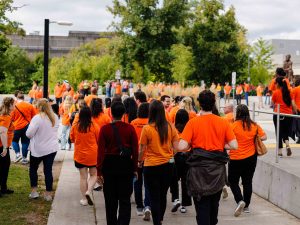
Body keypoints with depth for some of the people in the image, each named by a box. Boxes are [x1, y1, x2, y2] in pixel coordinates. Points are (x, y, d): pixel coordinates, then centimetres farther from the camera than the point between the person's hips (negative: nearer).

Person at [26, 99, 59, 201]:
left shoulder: (37, 118, -20)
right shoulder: (55, 117, 0)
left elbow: (29, 134, -19)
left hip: (38, 149, -4)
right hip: (52, 148, 4)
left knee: (33, 169, 16)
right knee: (48, 170, 8)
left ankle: (34, 191, 17)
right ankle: (48, 194, 12)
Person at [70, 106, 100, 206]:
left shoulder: (75, 126, -8)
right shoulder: (94, 126, -13)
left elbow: (72, 139, 6)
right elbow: (99, 140, -2)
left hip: (79, 155, 2)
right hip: (93, 155, -2)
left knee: (83, 177, 10)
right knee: (93, 175, 15)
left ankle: (84, 199, 13)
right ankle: (88, 191, -7)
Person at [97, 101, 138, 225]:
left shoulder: (105, 129, -8)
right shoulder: (130, 128, -6)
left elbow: (101, 151, -9)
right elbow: (135, 150, -5)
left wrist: (99, 171, -4)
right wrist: (135, 168, 5)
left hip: (109, 165, 0)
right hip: (126, 165, 0)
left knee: (110, 200, 15)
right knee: (125, 200, 6)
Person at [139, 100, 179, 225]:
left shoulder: (147, 128, -13)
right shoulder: (170, 127, -4)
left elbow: (142, 149, -7)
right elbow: (176, 146, 0)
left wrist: (140, 161, 10)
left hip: (151, 166, -4)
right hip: (168, 165, 4)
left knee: (154, 197, 5)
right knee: (163, 195, 20)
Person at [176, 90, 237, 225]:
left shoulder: (193, 122, -9)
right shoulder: (223, 122, -2)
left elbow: (181, 147, -17)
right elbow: (234, 146, -6)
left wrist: (192, 145, 4)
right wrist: (220, 145, 10)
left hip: (199, 169, -3)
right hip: (218, 168, 3)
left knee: (202, 205, 4)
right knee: (214, 204, 22)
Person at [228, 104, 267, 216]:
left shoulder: (233, 125, -15)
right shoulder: (254, 125, -3)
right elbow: (263, 137, 3)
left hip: (236, 158, -4)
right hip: (251, 158, 4)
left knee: (233, 181, 9)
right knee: (248, 182, 14)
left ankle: (240, 201, -12)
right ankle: (246, 206, 21)